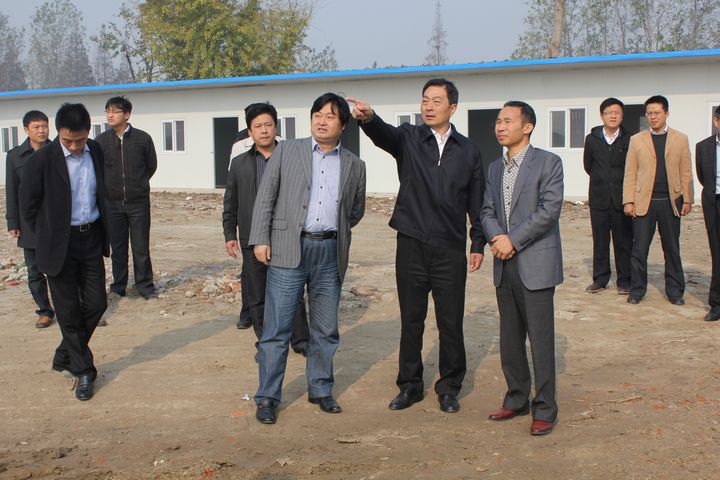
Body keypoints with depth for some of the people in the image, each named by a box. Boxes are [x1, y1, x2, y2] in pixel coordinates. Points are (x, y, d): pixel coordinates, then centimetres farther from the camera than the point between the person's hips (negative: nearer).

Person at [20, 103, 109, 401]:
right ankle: (83, 371, 16)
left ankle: (65, 355, 30)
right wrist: (47, 239, 1)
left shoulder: (95, 152, 1)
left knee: (96, 304, 8)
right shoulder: (42, 160, -13)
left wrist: (104, 235, 11)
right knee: (69, 311, 3)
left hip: (91, 240, 5)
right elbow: (28, 206, -4)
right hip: (61, 245, -5)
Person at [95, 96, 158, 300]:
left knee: (141, 248, 1)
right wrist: (109, 186, 10)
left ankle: (145, 285, 13)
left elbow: (151, 165, 9)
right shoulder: (101, 141, 0)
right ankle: (118, 286, 19)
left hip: (138, 201, -1)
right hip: (112, 203, 1)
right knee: (117, 248, 8)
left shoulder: (142, 138, -3)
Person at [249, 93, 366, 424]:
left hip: (330, 252, 3)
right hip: (289, 249, -3)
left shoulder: (354, 165, 12)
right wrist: (260, 239, -5)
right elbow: (265, 196, 3)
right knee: (277, 328, -2)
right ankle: (267, 397, 8)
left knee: (326, 330, 10)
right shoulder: (287, 151, 6)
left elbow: (356, 210, 23)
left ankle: (321, 390, 25)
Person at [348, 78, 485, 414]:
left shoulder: (468, 150, 6)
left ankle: (449, 388, 20)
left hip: (451, 250, 0)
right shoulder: (408, 138, 2)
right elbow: (384, 135, -21)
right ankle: (410, 386, 23)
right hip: (412, 245, 0)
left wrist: (478, 244, 6)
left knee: (451, 323, 5)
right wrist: (368, 118, -43)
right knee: (411, 320, 9)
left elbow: (477, 201, 10)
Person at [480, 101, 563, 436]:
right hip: (505, 266, 6)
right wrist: (497, 236, -9)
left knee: (541, 339, -2)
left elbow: (549, 210, -14)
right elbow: (488, 211, 12)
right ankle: (517, 399, 26)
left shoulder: (548, 162, -5)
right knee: (510, 339, 13)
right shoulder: (495, 168, 15)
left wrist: (513, 240, -14)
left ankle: (544, 409, 7)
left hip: (535, 264, -6)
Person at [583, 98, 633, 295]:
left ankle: (624, 281, 12)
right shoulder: (592, 139, 4)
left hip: (621, 198, -2)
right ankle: (600, 279, 17)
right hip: (599, 198, 2)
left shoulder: (629, 140, -2)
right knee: (600, 242, 8)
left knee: (624, 242, 3)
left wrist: (620, 182, 8)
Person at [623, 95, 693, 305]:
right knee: (639, 249, 0)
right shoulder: (636, 140, 6)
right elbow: (630, 173, 4)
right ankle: (637, 290, 11)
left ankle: (675, 291, 18)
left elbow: (686, 172, 7)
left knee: (672, 249, 8)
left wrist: (687, 199, 1)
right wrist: (628, 201, -4)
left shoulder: (681, 139, 8)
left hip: (670, 202, 1)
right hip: (643, 201, -1)